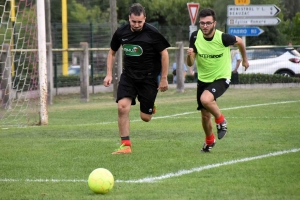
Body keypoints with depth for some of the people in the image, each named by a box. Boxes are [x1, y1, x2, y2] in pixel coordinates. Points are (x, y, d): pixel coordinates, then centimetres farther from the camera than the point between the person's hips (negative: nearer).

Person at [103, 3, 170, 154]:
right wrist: (109, 74, 4)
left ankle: (151, 107, 39)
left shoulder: (152, 33, -15)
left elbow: (164, 54, -7)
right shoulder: (121, 32, -4)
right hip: (128, 75, 3)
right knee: (122, 106, -18)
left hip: (149, 78, -3)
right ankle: (125, 145, -10)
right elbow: (112, 52, 12)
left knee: (145, 117, 1)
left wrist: (164, 78, -6)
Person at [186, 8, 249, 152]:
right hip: (203, 79, 4)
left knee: (205, 99, -32)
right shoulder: (195, 37, -13)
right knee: (205, 115, 12)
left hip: (221, 78, -4)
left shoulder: (223, 38, -22)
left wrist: (244, 59, 16)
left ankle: (221, 120, -3)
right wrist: (189, 55, -33)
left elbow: (239, 42, 1)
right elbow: (190, 64, -10)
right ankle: (209, 141, 40)